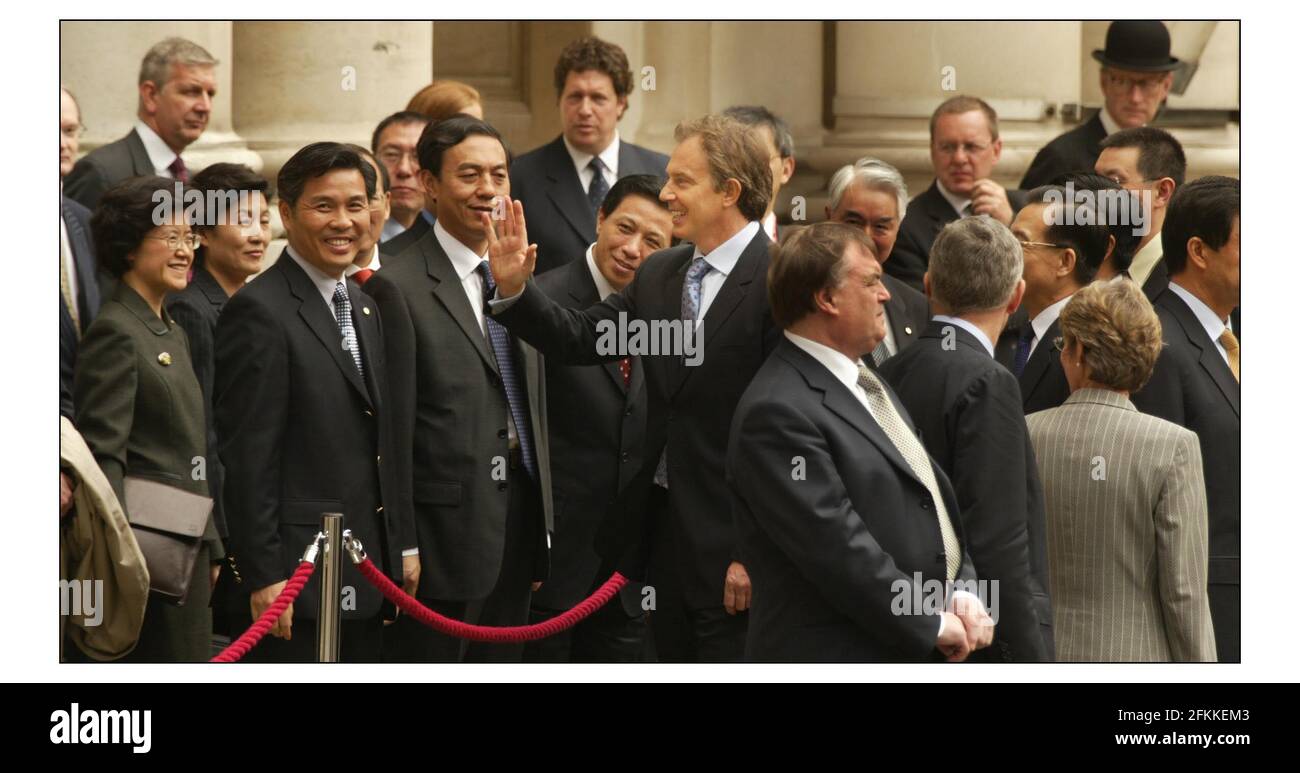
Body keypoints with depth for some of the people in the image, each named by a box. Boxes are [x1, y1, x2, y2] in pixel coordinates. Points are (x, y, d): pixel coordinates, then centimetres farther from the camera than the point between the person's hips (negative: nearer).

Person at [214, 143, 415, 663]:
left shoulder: (364, 308, 17)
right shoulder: (259, 312, -12)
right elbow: (246, 458, -16)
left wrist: (404, 544, 17)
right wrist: (264, 576, -19)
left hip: (368, 575, 9)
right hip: (298, 575, -8)